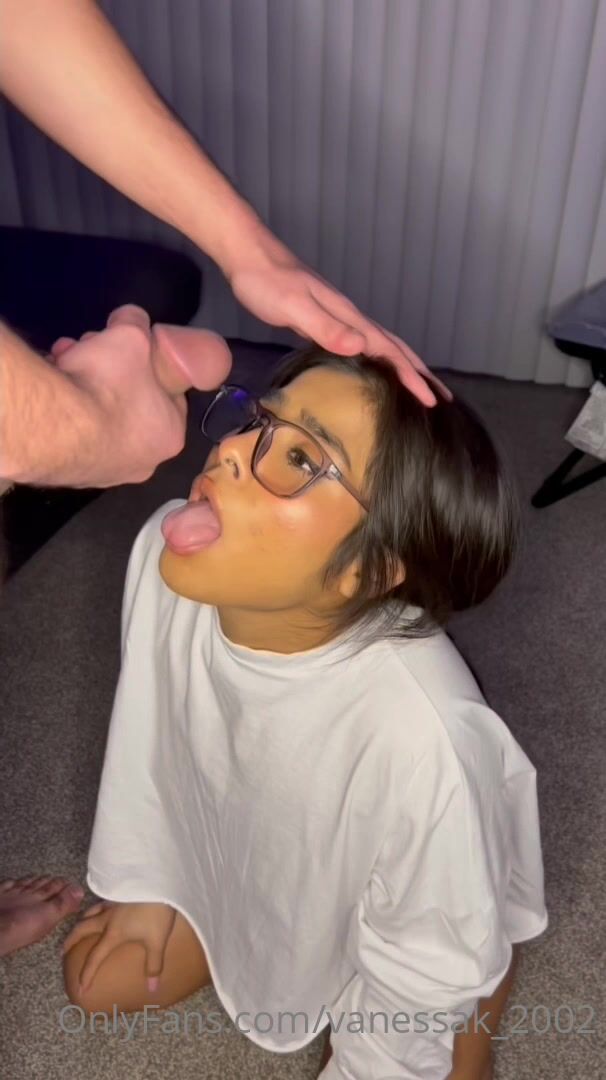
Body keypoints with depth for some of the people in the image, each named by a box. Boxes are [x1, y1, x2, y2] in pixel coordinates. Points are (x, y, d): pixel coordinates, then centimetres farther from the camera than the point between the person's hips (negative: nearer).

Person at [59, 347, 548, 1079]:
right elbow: (150, 729, -9)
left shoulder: (421, 736, -46)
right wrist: (142, 879, 6)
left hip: (421, 934, -3)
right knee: (99, 985, 15)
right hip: (247, 858, 5)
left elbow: (429, 976, -24)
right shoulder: (165, 554, -30)